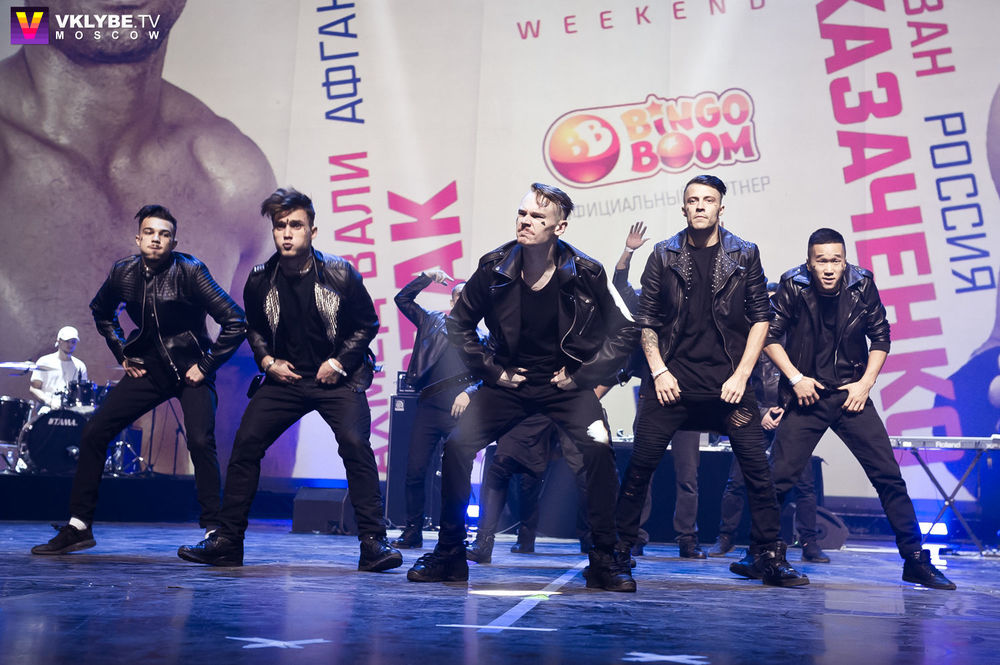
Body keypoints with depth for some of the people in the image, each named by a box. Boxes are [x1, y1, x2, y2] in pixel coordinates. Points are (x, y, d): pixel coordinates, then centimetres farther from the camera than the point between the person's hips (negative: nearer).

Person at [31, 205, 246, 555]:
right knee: (93, 433, -1)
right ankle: (78, 527, 13)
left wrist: (206, 365, -17)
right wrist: (122, 353, 12)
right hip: (147, 368, 5)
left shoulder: (190, 271, -17)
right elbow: (101, 312, 22)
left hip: (190, 368, -5)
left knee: (200, 440, -24)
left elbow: (235, 321, -19)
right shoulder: (123, 273, -1)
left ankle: (213, 533, -12)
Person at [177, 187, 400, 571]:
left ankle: (373, 543, -13)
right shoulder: (260, 280, -4)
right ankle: (227, 541, 10)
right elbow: (253, 327, 15)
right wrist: (267, 360, -1)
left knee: (356, 445, -22)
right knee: (245, 445, -5)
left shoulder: (341, 274, -12)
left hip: (338, 380, -3)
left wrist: (339, 363, -10)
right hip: (285, 378, 3)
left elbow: (368, 323, -1)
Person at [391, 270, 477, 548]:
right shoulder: (433, 322, 18)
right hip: (428, 409, 2)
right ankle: (413, 531, 12)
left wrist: (469, 393, -11)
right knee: (415, 470, 0)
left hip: (461, 412, -2)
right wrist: (426, 277, 8)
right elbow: (403, 299, 18)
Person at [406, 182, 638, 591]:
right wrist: (492, 371, -1)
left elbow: (623, 333, -1)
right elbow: (459, 324, 6)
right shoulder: (494, 268, -7)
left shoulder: (586, 274, -11)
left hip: (565, 384, -1)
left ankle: (605, 558, -7)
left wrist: (582, 375, -6)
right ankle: (449, 554, 3)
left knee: (598, 447, -25)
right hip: (510, 381, 2)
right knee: (457, 443, -15)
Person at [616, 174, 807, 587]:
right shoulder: (664, 255, 6)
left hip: (728, 379, 0)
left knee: (757, 468, -1)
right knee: (640, 466, -1)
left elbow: (760, 318, 6)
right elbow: (646, 320, 7)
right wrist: (658, 371, -3)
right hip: (672, 379, 0)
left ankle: (770, 558, 12)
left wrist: (741, 375, -3)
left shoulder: (744, 255, 6)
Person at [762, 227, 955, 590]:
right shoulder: (792, 287, -9)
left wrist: (865, 383, -3)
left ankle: (915, 560, 11)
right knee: (778, 478, -7)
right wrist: (795, 378, -10)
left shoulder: (862, 285, -4)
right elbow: (771, 335, -2)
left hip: (851, 395, 2)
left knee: (889, 476, -1)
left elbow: (880, 337, 6)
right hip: (807, 395, -1)